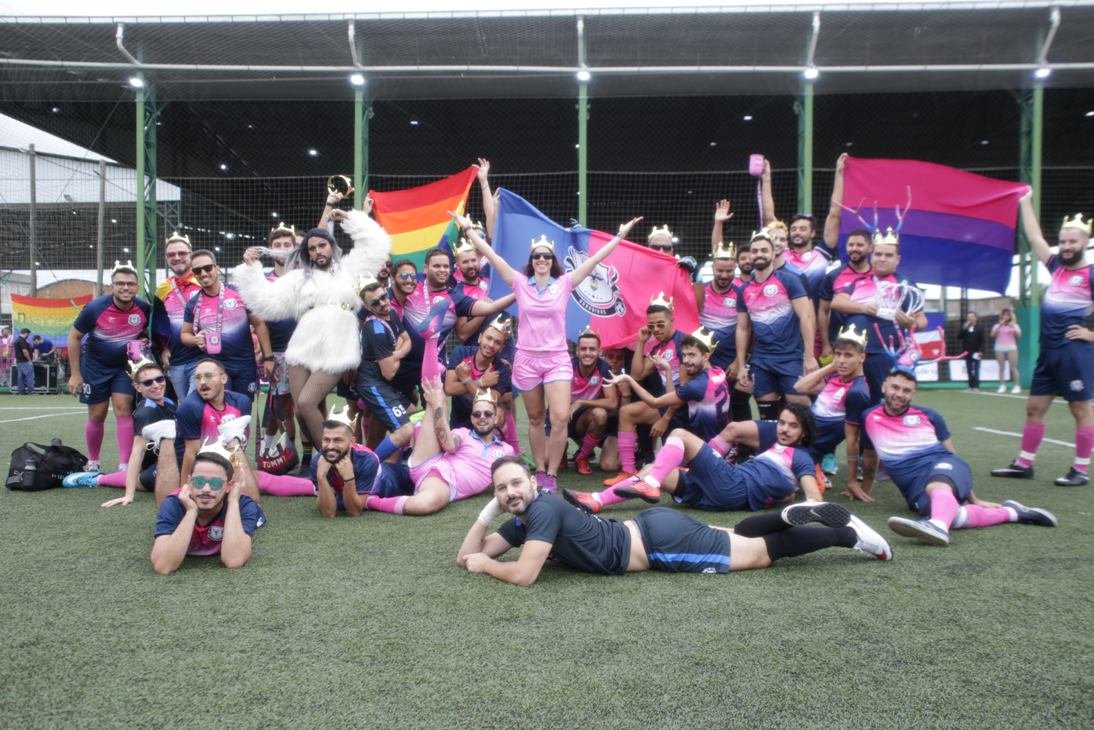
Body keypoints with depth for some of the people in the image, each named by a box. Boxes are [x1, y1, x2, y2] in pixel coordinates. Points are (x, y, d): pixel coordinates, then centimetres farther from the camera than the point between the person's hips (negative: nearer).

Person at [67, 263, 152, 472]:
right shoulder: (95, 308, -21)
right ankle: (93, 463, 25)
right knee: (97, 416, 5)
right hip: (96, 367, -1)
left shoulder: (144, 308, -15)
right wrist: (75, 374, -8)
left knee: (123, 409, -9)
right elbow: (74, 337, -9)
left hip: (125, 366, 1)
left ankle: (125, 466, -6)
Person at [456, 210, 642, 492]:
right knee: (536, 419, 12)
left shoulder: (564, 283, 1)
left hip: (557, 359, -1)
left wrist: (620, 235, -4)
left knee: (560, 418, -14)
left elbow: (595, 259, -1)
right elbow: (491, 255, 0)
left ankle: (552, 474, 1)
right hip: (527, 359, 1)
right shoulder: (520, 283, 2)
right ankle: (540, 470, 25)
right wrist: (468, 229, -2)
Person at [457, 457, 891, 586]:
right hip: (649, 530, 8)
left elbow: (524, 575, -28)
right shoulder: (521, 521, 8)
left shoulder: (544, 509, -20)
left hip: (658, 540, -8)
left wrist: (485, 563, -10)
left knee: (757, 553, 1)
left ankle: (846, 534, 11)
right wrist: (488, 512, -4)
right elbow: (465, 556, 12)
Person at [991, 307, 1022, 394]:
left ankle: (1017, 386, -7)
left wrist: (1013, 327, -16)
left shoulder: (1014, 325, 8)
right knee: (1001, 368, 2)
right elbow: (992, 335, -4)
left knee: (1013, 368, -7)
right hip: (1000, 348, 2)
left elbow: (1019, 335, -4)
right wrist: (1000, 325, -12)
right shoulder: (997, 325, 11)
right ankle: (1002, 386, 4)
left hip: (1011, 348, -2)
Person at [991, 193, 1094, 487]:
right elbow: (1034, 237, 18)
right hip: (1048, 352, 7)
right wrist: (1025, 202, 20)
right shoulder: (1057, 267, 13)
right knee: (1034, 407, 8)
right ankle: (1023, 464, 15)